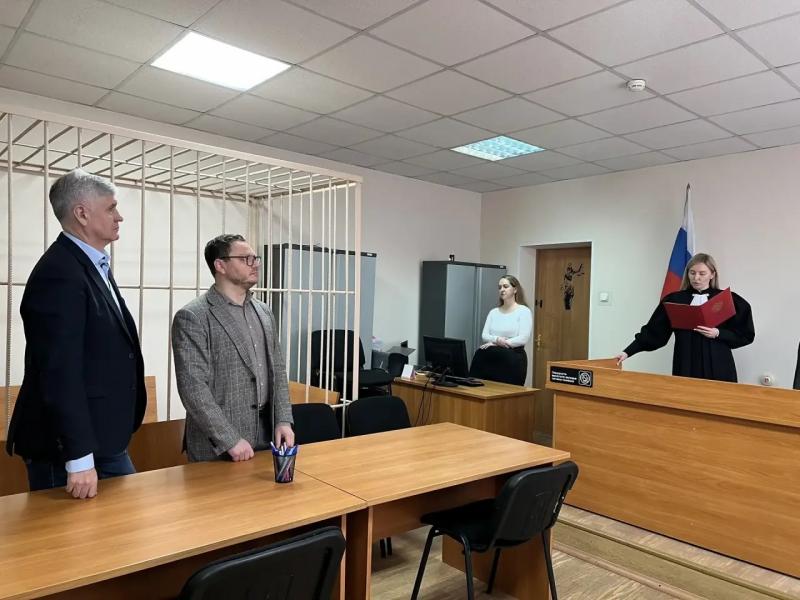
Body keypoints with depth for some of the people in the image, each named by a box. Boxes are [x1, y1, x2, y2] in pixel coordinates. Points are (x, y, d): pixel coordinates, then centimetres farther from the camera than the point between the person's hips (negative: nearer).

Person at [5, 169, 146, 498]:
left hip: (105, 442, 9)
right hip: (69, 450, -9)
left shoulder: (94, 266, 12)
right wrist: (79, 458, -23)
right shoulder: (59, 273, -19)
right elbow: (60, 372, -24)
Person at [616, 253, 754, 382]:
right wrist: (628, 352, -9)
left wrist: (718, 334, -13)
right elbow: (653, 331, 0)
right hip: (685, 367, 0)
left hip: (717, 368, 0)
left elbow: (746, 335, 4)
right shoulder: (674, 300, 3)